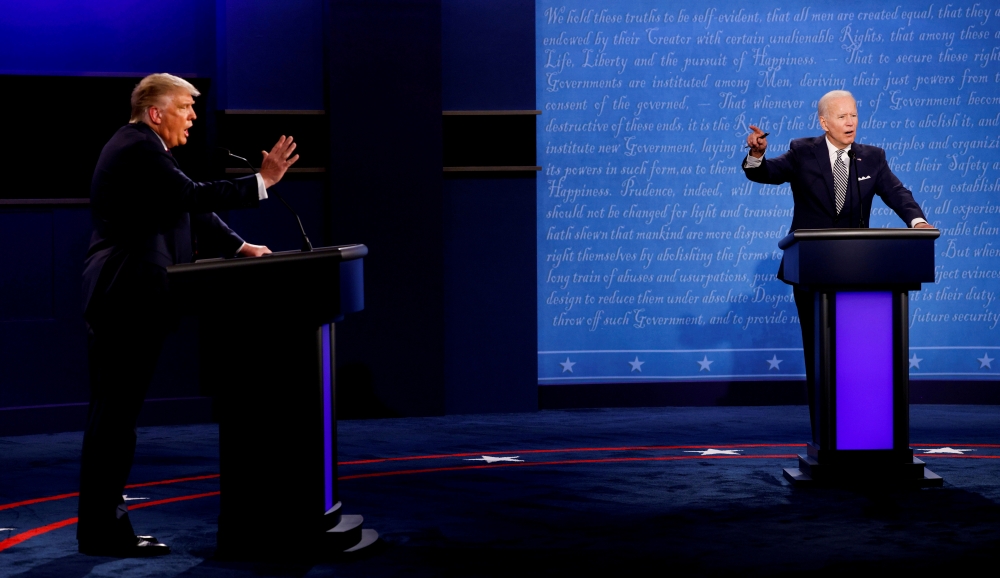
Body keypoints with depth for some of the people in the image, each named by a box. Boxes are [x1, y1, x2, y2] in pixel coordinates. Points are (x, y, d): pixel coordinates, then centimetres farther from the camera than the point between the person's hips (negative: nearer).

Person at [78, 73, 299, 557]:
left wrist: (239, 246, 11)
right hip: (127, 300, -11)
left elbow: (187, 208, 20)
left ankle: (101, 524, 18)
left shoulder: (141, 148, 20)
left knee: (114, 414, 12)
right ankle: (103, 530, -4)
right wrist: (261, 182, -19)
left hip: (122, 299, 11)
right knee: (114, 414, -7)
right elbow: (193, 197, -24)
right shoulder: (140, 150, -13)